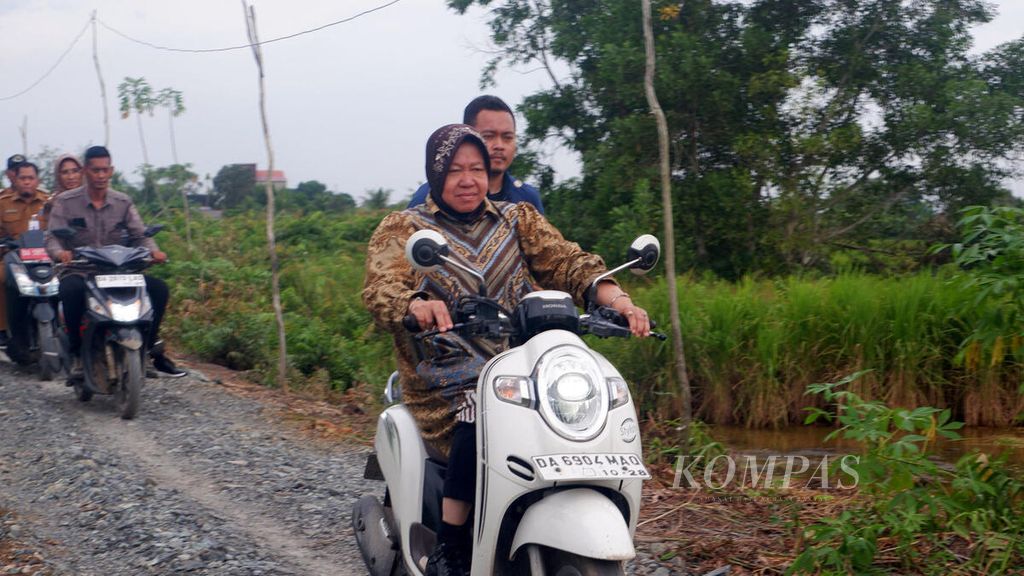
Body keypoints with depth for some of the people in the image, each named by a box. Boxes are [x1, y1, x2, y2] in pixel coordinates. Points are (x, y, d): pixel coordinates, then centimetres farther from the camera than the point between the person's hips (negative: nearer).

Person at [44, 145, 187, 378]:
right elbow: (52, 236, -8)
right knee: (72, 290, -39)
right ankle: (76, 353, -23)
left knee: (159, 288, -15)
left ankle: (153, 347, -3)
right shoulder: (65, 202, 0)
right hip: (78, 271, -3)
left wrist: (153, 251, -21)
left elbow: (139, 234, 2)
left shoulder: (123, 202, 9)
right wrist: (60, 253, -32)